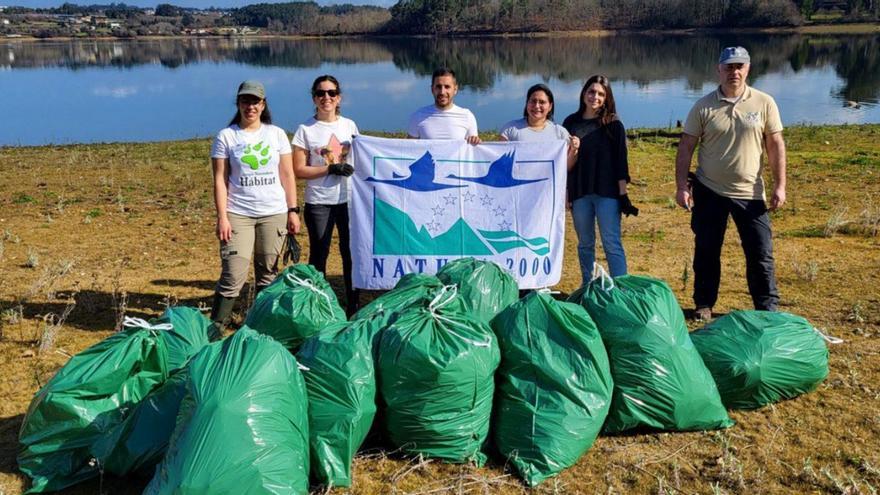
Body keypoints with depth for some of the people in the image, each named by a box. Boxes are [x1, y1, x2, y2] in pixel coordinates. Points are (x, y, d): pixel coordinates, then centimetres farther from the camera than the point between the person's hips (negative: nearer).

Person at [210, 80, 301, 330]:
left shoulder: (276, 134, 7)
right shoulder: (226, 136, 2)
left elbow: (287, 175, 8)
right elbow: (220, 180, -1)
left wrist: (293, 211, 2)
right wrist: (222, 217, -8)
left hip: (274, 213, 2)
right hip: (238, 214, -2)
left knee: (268, 274, 7)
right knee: (233, 276, -10)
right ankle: (215, 327, -4)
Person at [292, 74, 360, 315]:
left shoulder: (349, 125, 6)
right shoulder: (306, 129, -3)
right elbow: (299, 170, -6)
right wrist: (331, 169, -15)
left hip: (349, 199, 3)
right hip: (319, 203, -2)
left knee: (351, 252, 7)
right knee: (318, 255, 6)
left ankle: (353, 306, 19)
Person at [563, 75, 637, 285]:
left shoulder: (613, 125, 1)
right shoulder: (571, 123, 8)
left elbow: (620, 161, -2)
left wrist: (623, 194, -7)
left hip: (607, 192, -3)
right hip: (579, 193, 3)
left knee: (612, 244, -6)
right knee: (585, 244, 11)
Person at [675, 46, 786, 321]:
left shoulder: (764, 103, -2)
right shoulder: (703, 107, -3)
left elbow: (775, 146, 1)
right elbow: (685, 148, -1)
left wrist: (779, 186, -4)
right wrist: (682, 187, -7)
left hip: (750, 193, 0)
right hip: (709, 192, 0)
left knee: (761, 254, 3)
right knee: (706, 252, 10)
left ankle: (768, 309, 17)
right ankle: (703, 305, 25)